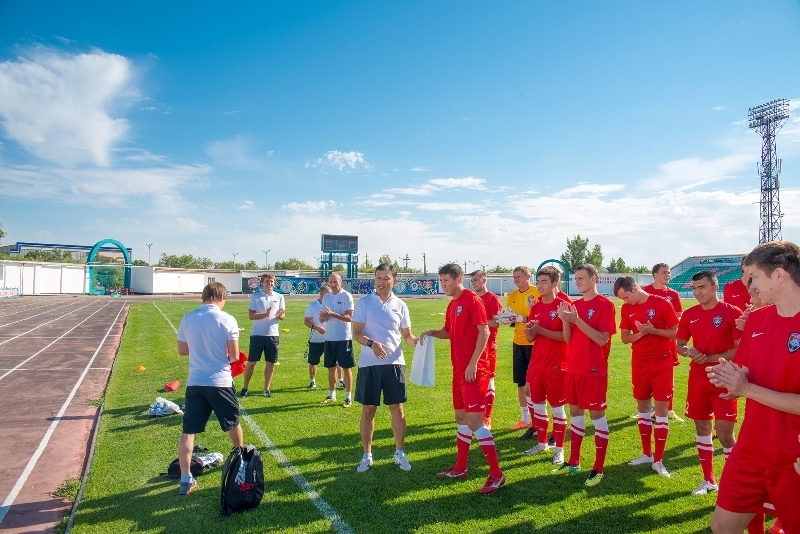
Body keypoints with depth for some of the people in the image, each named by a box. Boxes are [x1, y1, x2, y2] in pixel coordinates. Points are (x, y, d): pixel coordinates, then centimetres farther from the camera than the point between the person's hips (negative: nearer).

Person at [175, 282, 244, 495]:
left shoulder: (188, 318, 0)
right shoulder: (227, 320, -11)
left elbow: (182, 350, 10)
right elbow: (234, 356, -10)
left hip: (195, 382, 2)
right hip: (220, 382, -2)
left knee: (188, 431, 8)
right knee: (233, 423, 21)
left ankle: (185, 480, 5)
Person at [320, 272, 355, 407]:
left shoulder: (346, 296, -7)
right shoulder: (326, 297, 10)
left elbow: (349, 317, -14)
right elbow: (321, 319, 10)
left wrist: (332, 314, -25)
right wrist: (324, 316, -14)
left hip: (344, 338, -5)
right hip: (329, 337, 6)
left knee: (346, 367, 1)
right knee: (331, 367, 13)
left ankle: (348, 397, 9)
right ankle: (331, 395, 25)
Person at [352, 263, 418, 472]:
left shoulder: (400, 305, 4)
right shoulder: (364, 302, -1)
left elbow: (407, 335, 10)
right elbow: (356, 333, -4)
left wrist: (417, 342, -12)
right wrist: (372, 343, -22)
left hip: (394, 363, 1)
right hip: (369, 364, -1)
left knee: (397, 409, 7)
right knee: (368, 410, 7)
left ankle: (399, 453, 23)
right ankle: (367, 455, 23)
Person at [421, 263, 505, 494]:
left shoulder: (472, 300, -13)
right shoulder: (452, 305, 14)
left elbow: (484, 332, -18)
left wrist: (473, 363, -22)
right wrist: (431, 332, 4)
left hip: (473, 369, -10)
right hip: (459, 369, 10)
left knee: (474, 420, -9)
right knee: (461, 417, 16)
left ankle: (496, 474, 2)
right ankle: (460, 468, 28)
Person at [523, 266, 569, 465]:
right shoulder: (535, 307, 9)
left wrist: (541, 330, -21)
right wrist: (529, 333, -10)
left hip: (556, 365, -6)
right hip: (536, 364, 7)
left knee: (557, 407, 4)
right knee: (537, 404, 14)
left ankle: (559, 448, 18)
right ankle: (542, 443, 30)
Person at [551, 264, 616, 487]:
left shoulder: (605, 305, -10)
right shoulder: (574, 305, 10)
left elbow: (602, 340, -18)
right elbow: (568, 338, 8)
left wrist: (577, 320, -23)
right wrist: (565, 320, -10)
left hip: (594, 370, -7)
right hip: (573, 368, 7)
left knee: (597, 414, 2)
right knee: (575, 412, 14)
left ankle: (598, 468, 13)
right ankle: (573, 462, 26)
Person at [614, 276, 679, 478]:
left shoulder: (662, 304, -11)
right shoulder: (626, 309, 2)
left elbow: (676, 332, -8)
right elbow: (624, 337, 4)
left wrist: (653, 330, -22)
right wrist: (640, 334, -16)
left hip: (662, 363, -4)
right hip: (639, 364, 4)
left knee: (661, 409, -2)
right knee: (643, 407, 12)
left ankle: (658, 460, 7)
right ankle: (647, 454, 25)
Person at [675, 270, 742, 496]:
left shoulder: (732, 313, -9)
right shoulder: (689, 315, 4)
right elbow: (680, 345, 11)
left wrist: (711, 358, -18)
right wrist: (689, 352, -11)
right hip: (697, 379, 5)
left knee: (724, 433, -6)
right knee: (702, 427, 12)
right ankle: (709, 480, 26)